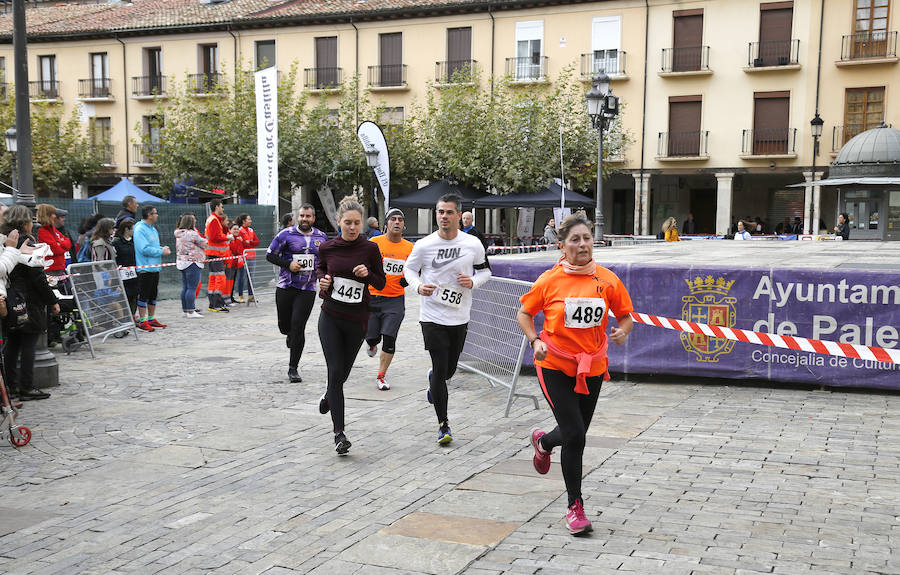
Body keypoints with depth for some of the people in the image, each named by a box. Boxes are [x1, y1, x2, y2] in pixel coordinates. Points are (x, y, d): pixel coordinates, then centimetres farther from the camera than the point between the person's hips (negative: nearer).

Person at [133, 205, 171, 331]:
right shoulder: (140, 229, -14)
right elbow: (144, 249, -22)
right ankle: (142, 321, 3)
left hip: (155, 267, 9)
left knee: (153, 295, 14)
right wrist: (161, 251, -15)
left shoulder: (153, 229, 16)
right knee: (143, 295, -3)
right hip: (145, 268, -9)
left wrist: (163, 249, 4)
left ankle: (151, 319, 23)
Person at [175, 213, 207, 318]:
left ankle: (185, 310, 16)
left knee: (185, 288, 12)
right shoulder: (192, 234, -14)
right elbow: (204, 244, -5)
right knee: (192, 288, -7)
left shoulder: (179, 234, 13)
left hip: (181, 262, 9)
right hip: (192, 262, -9)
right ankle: (190, 311, -8)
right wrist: (206, 241, 15)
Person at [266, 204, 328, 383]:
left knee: (298, 327, -8)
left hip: (308, 289, 0)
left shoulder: (321, 237, 8)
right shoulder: (286, 234, -2)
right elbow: (270, 255, 1)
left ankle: (293, 368, 2)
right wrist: (288, 264, -13)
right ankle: (291, 334, 47)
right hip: (286, 287, 0)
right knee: (284, 325, 8)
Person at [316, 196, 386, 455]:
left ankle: (328, 397, 49)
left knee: (343, 372, 13)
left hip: (357, 319, 1)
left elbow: (381, 283, 2)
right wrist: (322, 280, -3)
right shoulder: (327, 247, -3)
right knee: (335, 371, -9)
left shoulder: (370, 249, -6)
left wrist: (368, 274, -18)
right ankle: (339, 433, -5)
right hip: (330, 317, 0)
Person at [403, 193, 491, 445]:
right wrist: (418, 286, -13)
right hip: (432, 317, -2)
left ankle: (433, 380, 53)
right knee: (440, 368, -6)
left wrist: (473, 282, -11)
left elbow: (485, 270, 11)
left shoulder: (473, 244, -3)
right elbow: (409, 268, 7)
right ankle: (443, 424, 6)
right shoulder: (424, 245, -7)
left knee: (449, 369, 14)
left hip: (460, 317, 3)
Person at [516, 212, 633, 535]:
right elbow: (524, 314, 3)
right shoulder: (550, 281, -8)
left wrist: (623, 331, -14)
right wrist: (535, 342, -13)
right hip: (555, 366, -3)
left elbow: (625, 316, 8)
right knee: (575, 436, -10)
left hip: (592, 368, 3)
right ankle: (575, 506, 7)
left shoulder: (607, 280, -3)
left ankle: (544, 442, 53)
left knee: (576, 433, 16)